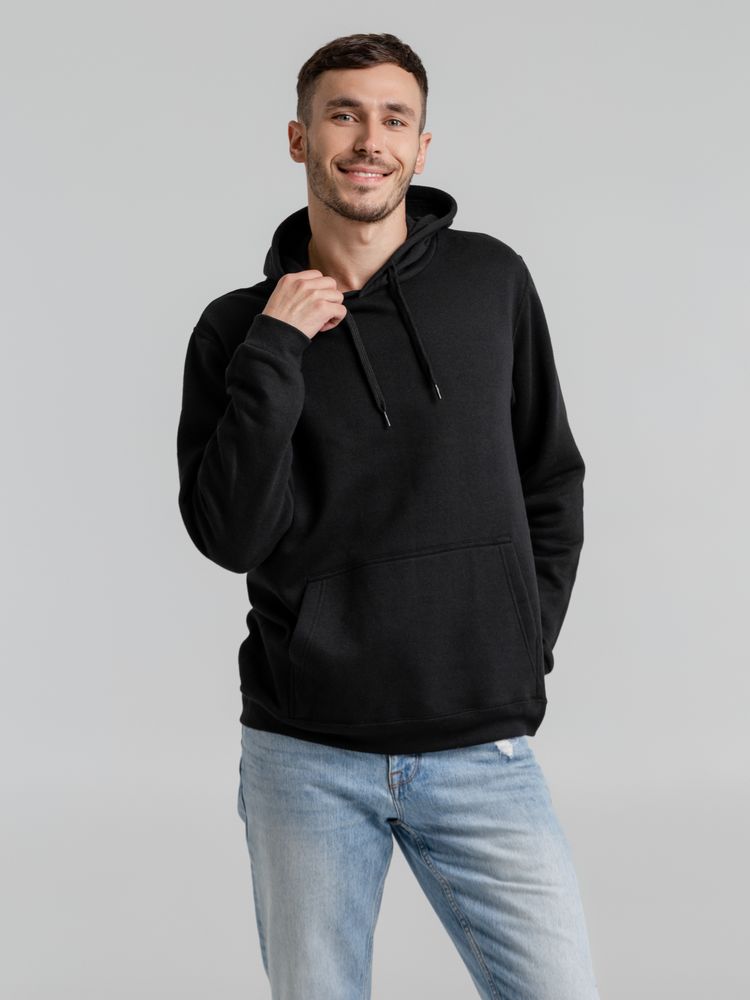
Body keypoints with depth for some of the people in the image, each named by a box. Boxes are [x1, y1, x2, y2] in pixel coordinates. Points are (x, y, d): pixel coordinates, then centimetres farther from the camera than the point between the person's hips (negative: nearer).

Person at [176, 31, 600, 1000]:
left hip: (483, 748, 1)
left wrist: (527, 643, 4)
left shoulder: (491, 281, 4)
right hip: (304, 754, 0)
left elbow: (552, 483, 12)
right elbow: (229, 535, -9)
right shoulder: (239, 326, 1)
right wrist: (274, 351, -13)